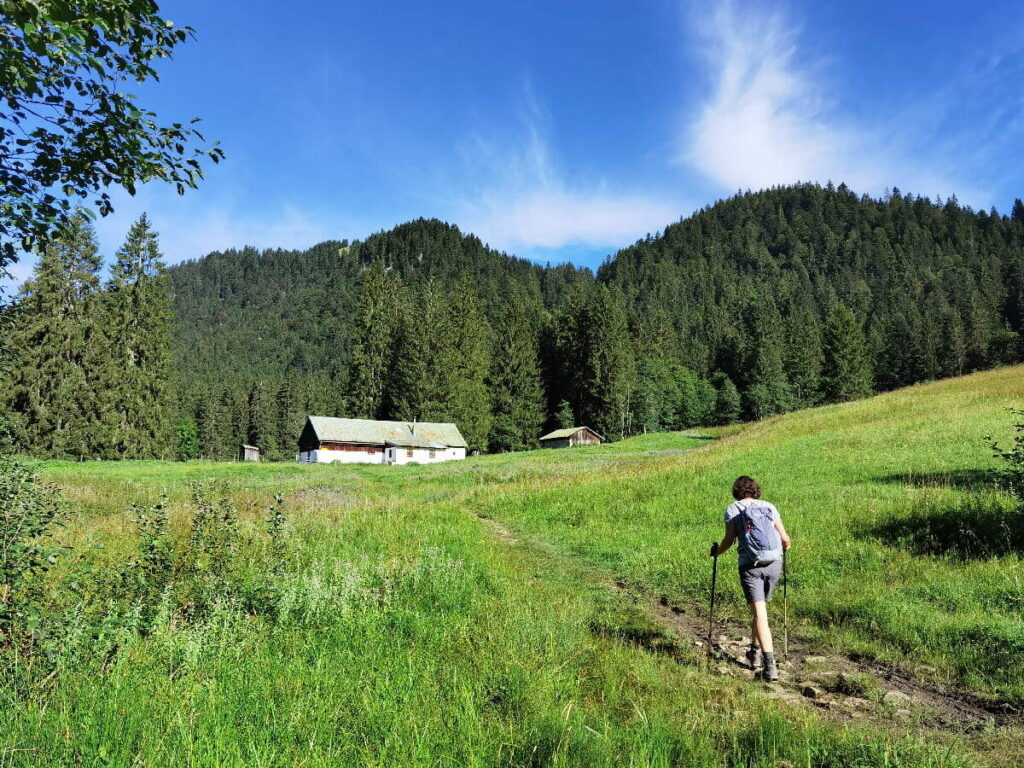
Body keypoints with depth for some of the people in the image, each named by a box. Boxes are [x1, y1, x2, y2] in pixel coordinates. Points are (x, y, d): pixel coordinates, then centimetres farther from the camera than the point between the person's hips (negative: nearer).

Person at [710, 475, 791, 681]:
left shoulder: (733, 509, 2)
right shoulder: (769, 507, 10)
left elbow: (729, 540, -5)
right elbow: (784, 538, 9)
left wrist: (717, 551, 15)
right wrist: (786, 546, 32)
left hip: (750, 565, -4)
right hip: (774, 564, 4)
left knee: (759, 613, -6)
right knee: (760, 607, 22)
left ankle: (770, 664, -15)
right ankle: (755, 651, 34)